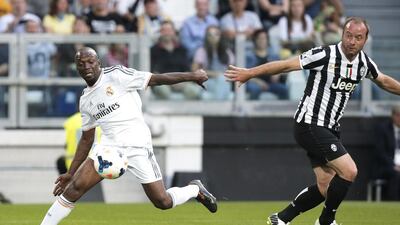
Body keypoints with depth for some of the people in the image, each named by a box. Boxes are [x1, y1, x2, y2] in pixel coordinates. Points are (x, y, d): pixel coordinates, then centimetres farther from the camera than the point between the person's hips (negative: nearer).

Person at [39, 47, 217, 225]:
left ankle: (195, 189, 29)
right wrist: (71, 173, 18)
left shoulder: (116, 75, -5)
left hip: (138, 147, -4)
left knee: (163, 202, -2)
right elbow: (87, 139, 20)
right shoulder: (85, 100, 13)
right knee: (75, 187, -15)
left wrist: (191, 76, -10)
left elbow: (157, 79, -6)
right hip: (110, 146, 4)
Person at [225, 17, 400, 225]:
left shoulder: (364, 62, 3)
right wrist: (249, 73, -18)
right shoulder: (325, 55, -18)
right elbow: (286, 65, -17)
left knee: (325, 187, 4)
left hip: (329, 129, 8)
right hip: (310, 125, -8)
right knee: (349, 171, -16)